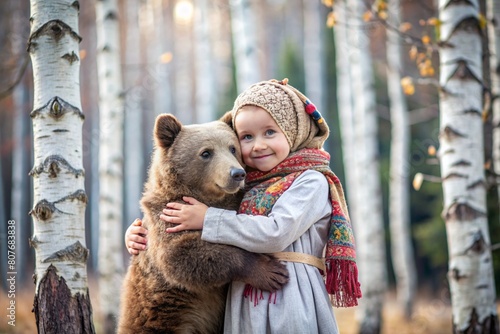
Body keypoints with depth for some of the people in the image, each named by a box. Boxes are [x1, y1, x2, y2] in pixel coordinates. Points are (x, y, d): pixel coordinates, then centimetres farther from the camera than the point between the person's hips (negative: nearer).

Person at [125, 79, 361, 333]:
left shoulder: (311, 181, -2)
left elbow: (277, 234, -16)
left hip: (291, 306, -5)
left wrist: (207, 219, -10)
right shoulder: (243, 187, 15)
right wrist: (145, 236, 5)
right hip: (242, 308, 5)